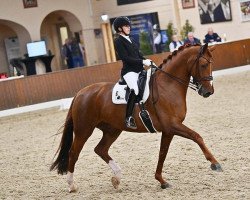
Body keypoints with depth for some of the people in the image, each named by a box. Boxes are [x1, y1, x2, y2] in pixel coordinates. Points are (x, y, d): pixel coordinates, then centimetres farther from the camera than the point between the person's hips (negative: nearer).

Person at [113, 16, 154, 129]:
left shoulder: (130, 40, 20)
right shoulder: (118, 41, -4)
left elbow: (138, 54, 19)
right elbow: (125, 58, -14)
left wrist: (147, 61, 0)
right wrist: (142, 62, -18)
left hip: (139, 70, 9)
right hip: (129, 71, -9)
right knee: (135, 89, -31)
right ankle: (129, 118, -28)